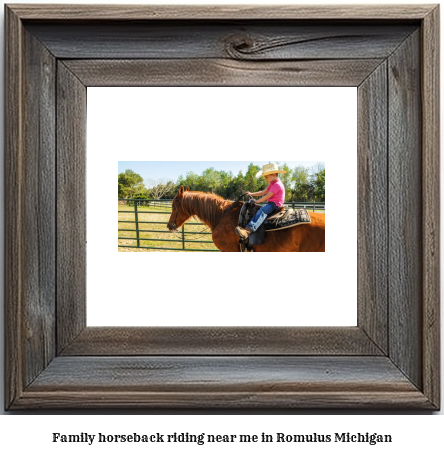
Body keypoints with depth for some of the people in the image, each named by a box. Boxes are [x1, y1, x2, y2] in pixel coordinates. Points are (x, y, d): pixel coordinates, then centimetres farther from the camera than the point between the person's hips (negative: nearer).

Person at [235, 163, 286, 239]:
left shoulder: (277, 184, -13)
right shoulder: (272, 184, 21)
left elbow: (267, 196, -16)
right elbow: (263, 192, 26)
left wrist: (256, 201, -9)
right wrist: (251, 194, 20)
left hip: (275, 204, -12)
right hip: (271, 203, 12)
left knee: (262, 210, -36)